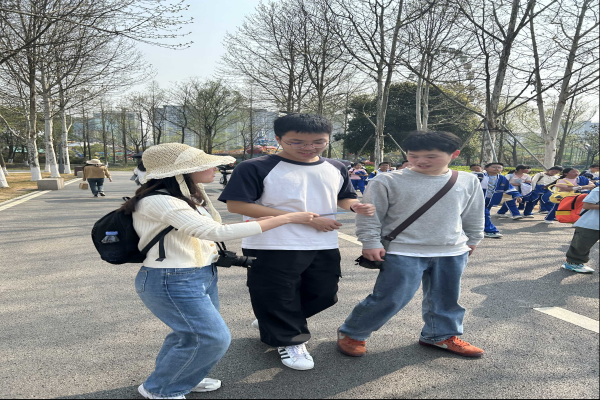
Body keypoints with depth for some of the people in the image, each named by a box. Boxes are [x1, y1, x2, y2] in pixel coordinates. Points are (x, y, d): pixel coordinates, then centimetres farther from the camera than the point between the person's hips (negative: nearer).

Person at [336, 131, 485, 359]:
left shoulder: (468, 182, 3)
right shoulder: (389, 182, -10)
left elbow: (473, 216, 16)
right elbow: (370, 214, -6)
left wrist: (472, 240, 22)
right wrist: (370, 242, -9)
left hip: (452, 253, 5)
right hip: (403, 253, -4)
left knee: (446, 298, 16)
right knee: (390, 298, -4)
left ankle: (442, 335, 38)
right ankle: (351, 334, 13)